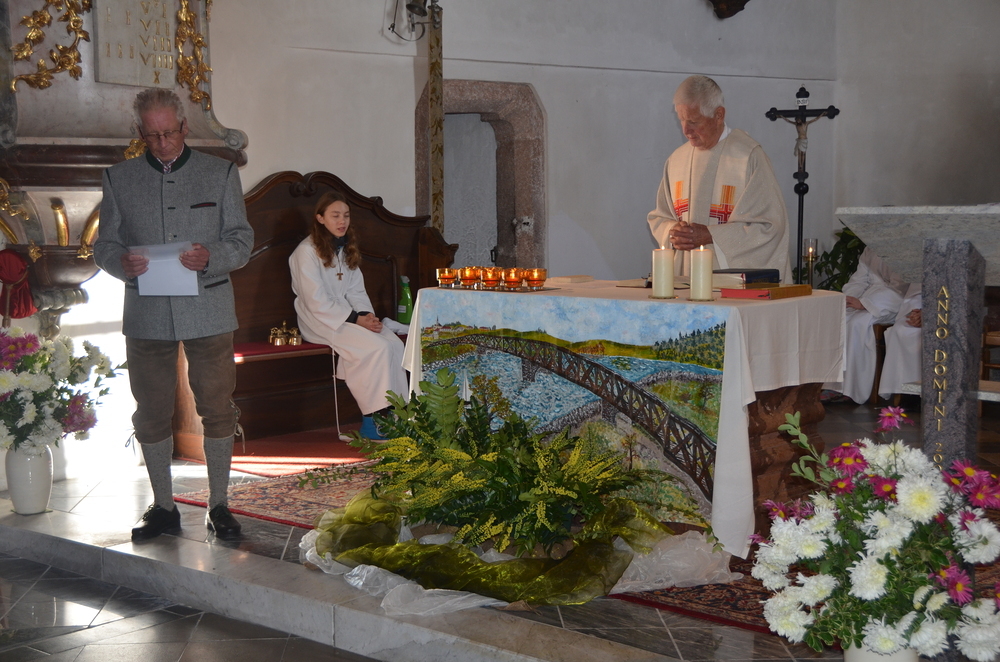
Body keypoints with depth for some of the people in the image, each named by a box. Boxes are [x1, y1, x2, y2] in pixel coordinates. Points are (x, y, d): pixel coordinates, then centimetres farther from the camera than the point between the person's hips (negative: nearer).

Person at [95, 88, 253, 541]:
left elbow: (241, 240, 4)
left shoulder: (221, 173, 6)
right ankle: (163, 507, 19)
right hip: (146, 315, 1)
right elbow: (104, 245, 9)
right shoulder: (119, 179, 9)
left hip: (208, 312, -1)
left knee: (217, 409, 2)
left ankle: (218, 505, 15)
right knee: (152, 413, 6)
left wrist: (210, 258, -17)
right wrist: (121, 263, -15)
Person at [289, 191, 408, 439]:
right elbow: (317, 302, -15)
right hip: (321, 321, -7)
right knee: (377, 348, -28)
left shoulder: (346, 249, 16)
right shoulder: (307, 251, -9)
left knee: (395, 344, -20)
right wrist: (355, 319, -19)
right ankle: (372, 421, -20)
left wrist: (367, 315, -6)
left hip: (347, 315, 7)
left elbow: (356, 291, 14)